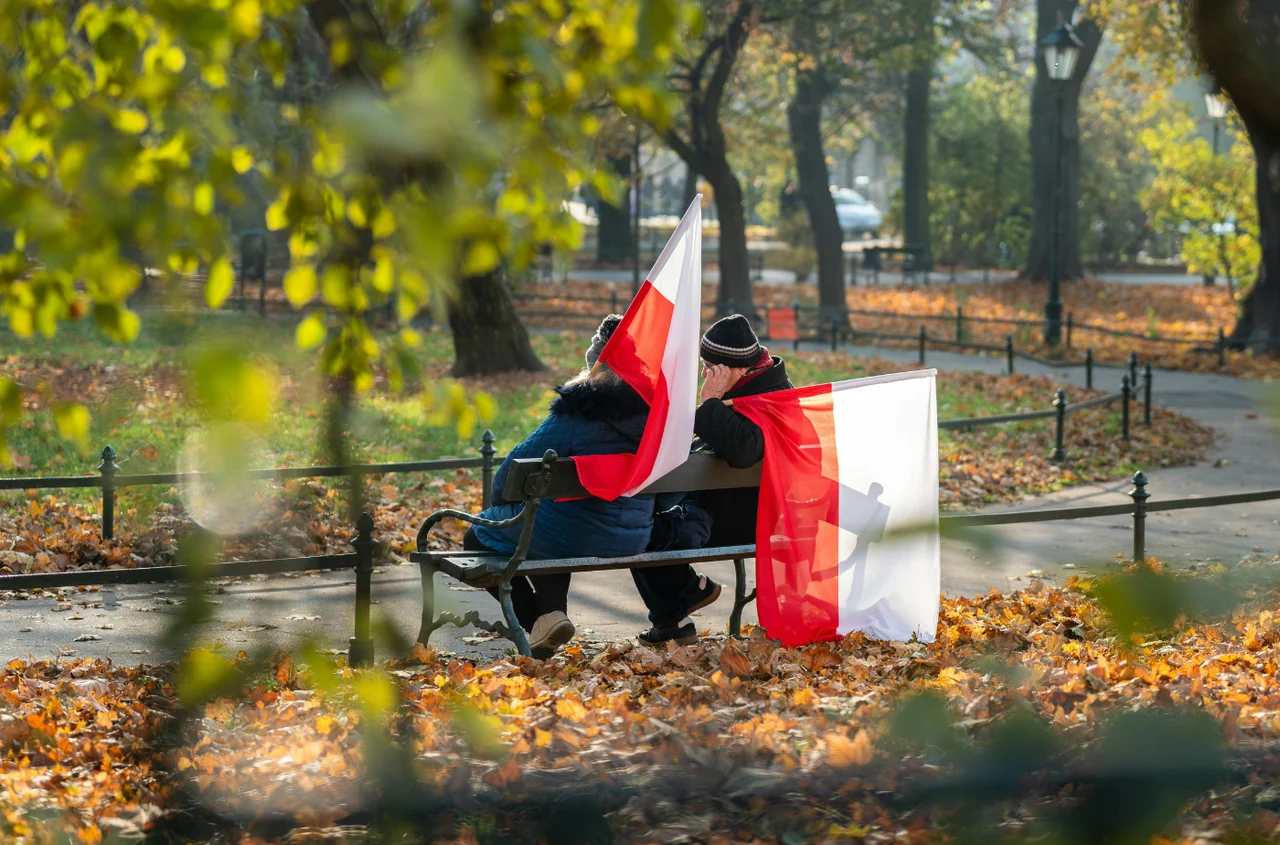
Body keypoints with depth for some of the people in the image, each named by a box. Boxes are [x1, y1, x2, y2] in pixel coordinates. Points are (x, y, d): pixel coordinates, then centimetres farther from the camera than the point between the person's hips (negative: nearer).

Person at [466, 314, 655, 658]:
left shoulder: (580, 409, -20)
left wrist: (499, 501, 10)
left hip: (573, 538, -7)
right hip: (632, 541, 7)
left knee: (477, 536, 16)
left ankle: (540, 618, 1)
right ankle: (553, 609, 19)